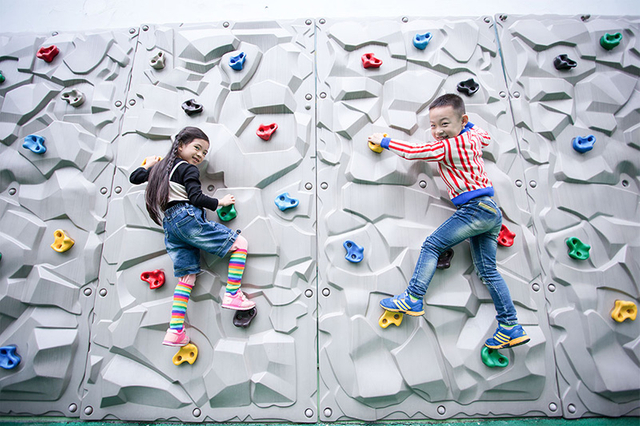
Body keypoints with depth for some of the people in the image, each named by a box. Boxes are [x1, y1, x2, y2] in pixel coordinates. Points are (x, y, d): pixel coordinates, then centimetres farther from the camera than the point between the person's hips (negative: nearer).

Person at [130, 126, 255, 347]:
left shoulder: (160, 167, 25)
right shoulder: (188, 169, 1)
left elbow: (134, 177, 38)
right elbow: (196, 198, -11)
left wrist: (147, 165, 55)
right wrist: (219, 202, 1)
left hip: (169, 226, 9)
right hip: (188, 217, -8)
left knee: (186, 278, 8)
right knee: (240, 243, -6)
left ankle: (175, 331, 2)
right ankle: (232, 294, -12)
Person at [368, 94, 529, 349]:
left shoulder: (446, 147, -13)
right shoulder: (474, 135, 13)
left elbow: (411, 152, -7)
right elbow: (485, 137, 38)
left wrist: (383, 141, 5)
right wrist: (463, 123, 37)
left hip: (474, 209, -9)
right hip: (491, 210, 10)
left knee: (431, 245, -5)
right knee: (487, 270, 11)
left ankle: (413, 299, -4)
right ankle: (510, 328, 14)